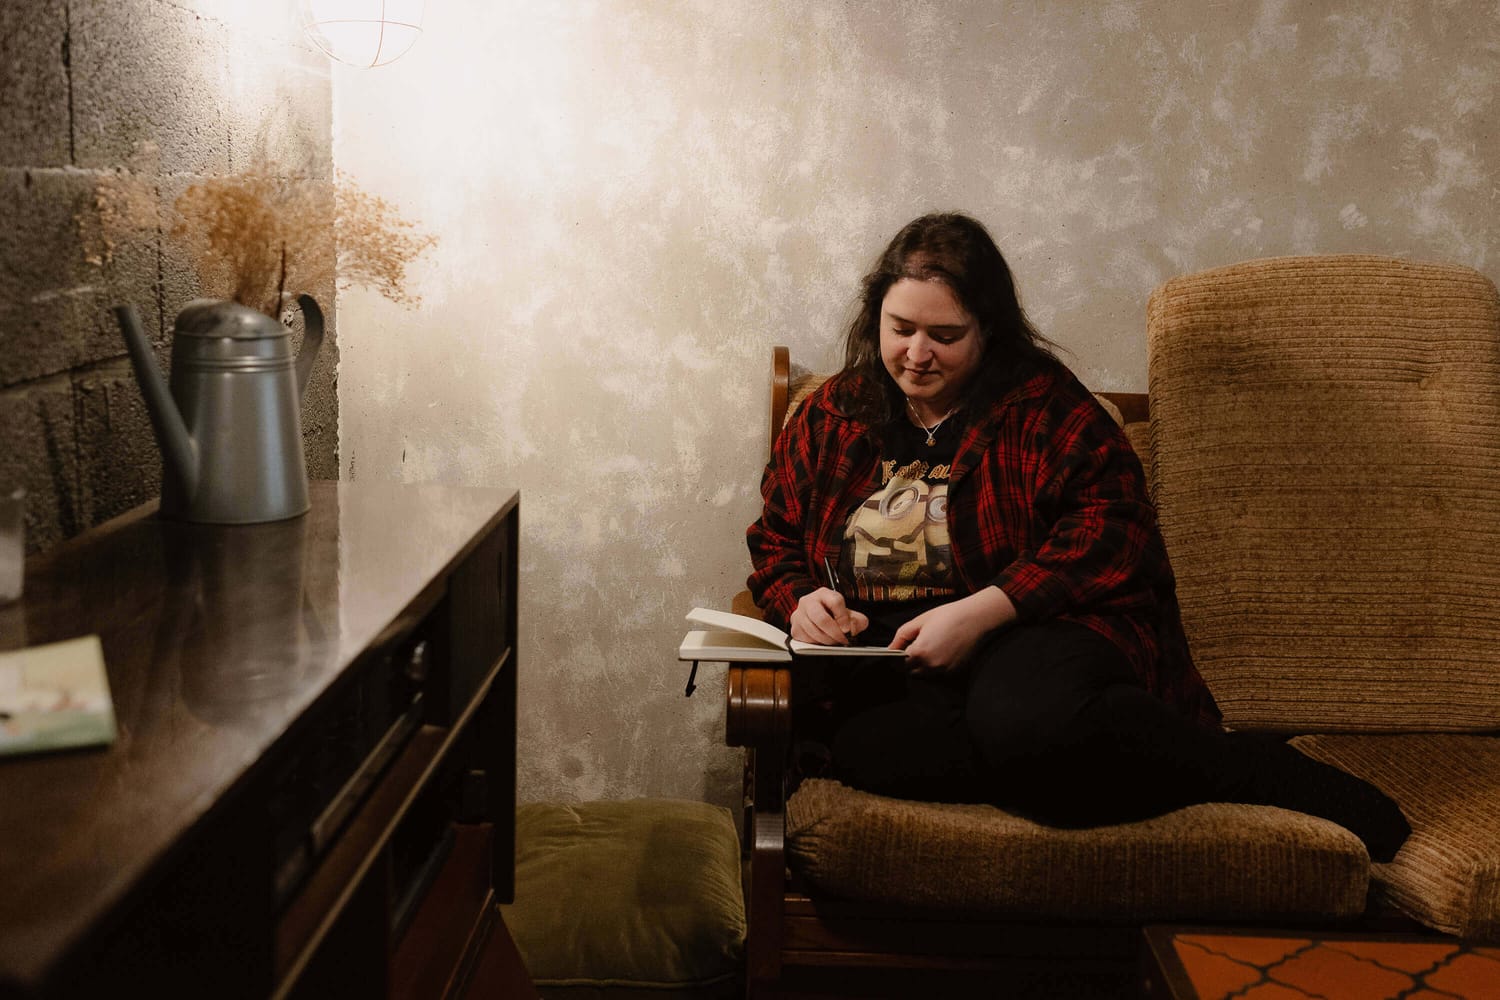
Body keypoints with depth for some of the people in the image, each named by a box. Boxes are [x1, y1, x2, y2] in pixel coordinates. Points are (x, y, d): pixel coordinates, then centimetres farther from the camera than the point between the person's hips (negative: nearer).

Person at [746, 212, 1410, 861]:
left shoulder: (1043, 404, 5)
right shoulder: (827, 419, 16)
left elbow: (1114, 524, -8)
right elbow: (774, 544, 23)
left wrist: (983, 611, -19)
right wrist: (800, 600, -2)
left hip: (1036, 639, -2)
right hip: (880, 672, 3)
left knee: (1028, 719, -41)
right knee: (866, 746, -36)